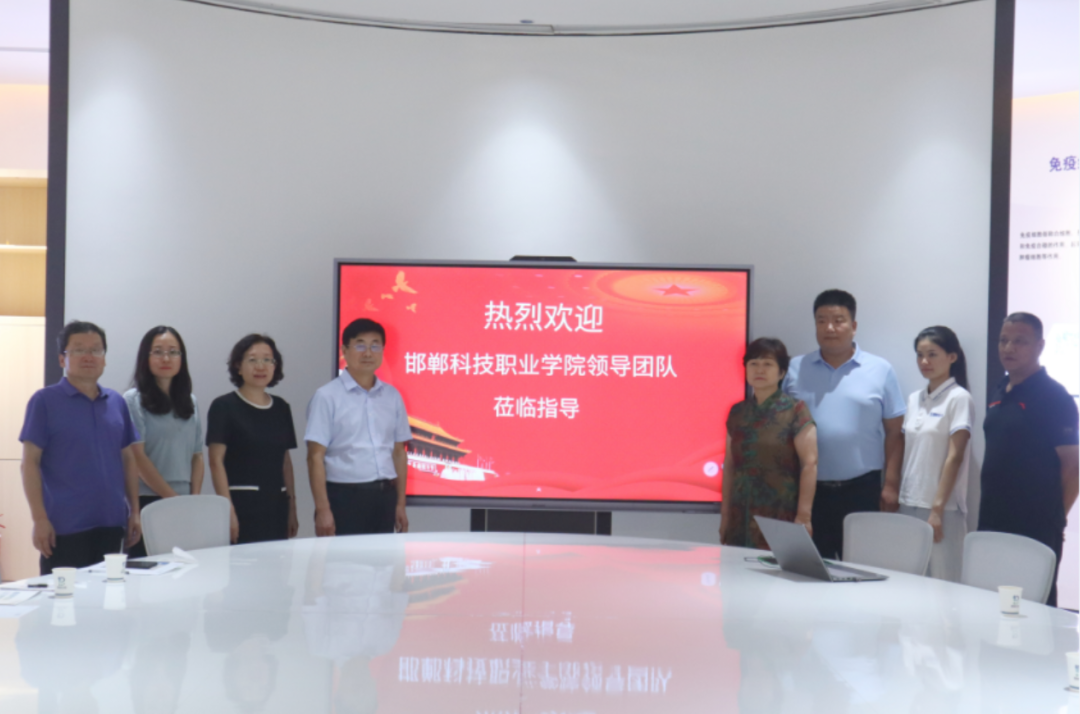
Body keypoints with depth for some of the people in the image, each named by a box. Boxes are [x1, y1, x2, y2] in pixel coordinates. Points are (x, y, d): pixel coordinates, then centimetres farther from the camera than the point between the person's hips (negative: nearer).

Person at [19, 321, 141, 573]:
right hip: (65, 527, -4)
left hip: (113, 525, 4)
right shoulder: (44, 401, -2)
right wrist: (39, 519, -12)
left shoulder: (117, 402, 11)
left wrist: (134, 512, 9)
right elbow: (30, 463, -5)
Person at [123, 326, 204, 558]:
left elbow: (197, 456, 13)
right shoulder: (133, 400, -2)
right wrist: (173, 498, -11)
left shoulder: (190, 402, 14)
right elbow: (138, 457, -9)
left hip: (185, 506, 5)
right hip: (147, 502, -5)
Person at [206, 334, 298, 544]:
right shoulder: (224, 407, -2)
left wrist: (292, 508, 13)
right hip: (241, 504, -5)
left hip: (276, 506, 5)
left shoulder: (281, 408, 13)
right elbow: (216, 462, -8)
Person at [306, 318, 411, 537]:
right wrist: (323, 509, -13)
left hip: (383, 496, 4)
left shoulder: (392, 396, 10)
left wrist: (400, 504, 11)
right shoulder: (327, 396, -4)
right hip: (345, 496, -4)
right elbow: (316, 456, -7)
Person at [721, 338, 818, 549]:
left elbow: (809, 464, -7)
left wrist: (803, 517, -12)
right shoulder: (737, 412, 12)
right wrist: (725, 515, 12)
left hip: (780, 518, -4)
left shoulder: (795, 411, -2)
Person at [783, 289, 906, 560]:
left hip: (862, 489, -1)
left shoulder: (880, 371, 3)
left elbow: (894, 432, 3)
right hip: (808, 489, 2)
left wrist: (891, 485, -4)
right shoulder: (795, 369, 7)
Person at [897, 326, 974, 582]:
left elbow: (954, 457, -11)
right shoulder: (914, 399, 14)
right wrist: (897, 496, 9)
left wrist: (937, 509, -15)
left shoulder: (959, 398, -6)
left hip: (942, 508, -6)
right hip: (909, 504, 6)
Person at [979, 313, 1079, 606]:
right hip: (992, 523, 7)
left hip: (1035, 528, -7)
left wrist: (1055, 518, -5)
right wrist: (989, 511, 15)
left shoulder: (1053, 396, -8)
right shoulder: (999, 393, 14)